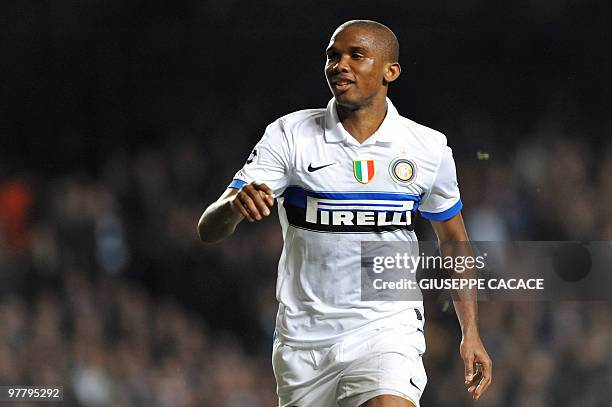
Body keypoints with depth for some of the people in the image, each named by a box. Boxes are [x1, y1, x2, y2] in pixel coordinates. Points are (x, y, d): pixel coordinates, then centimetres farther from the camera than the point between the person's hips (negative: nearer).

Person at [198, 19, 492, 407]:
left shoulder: (430, 149, -1)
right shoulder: (288, 135, -5)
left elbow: (453, 238, 17)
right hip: (303, 340, 1)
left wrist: (471, 331, 12)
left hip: (387, 329, -1)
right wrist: (236, 204, -34)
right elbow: (209, 229, -10)